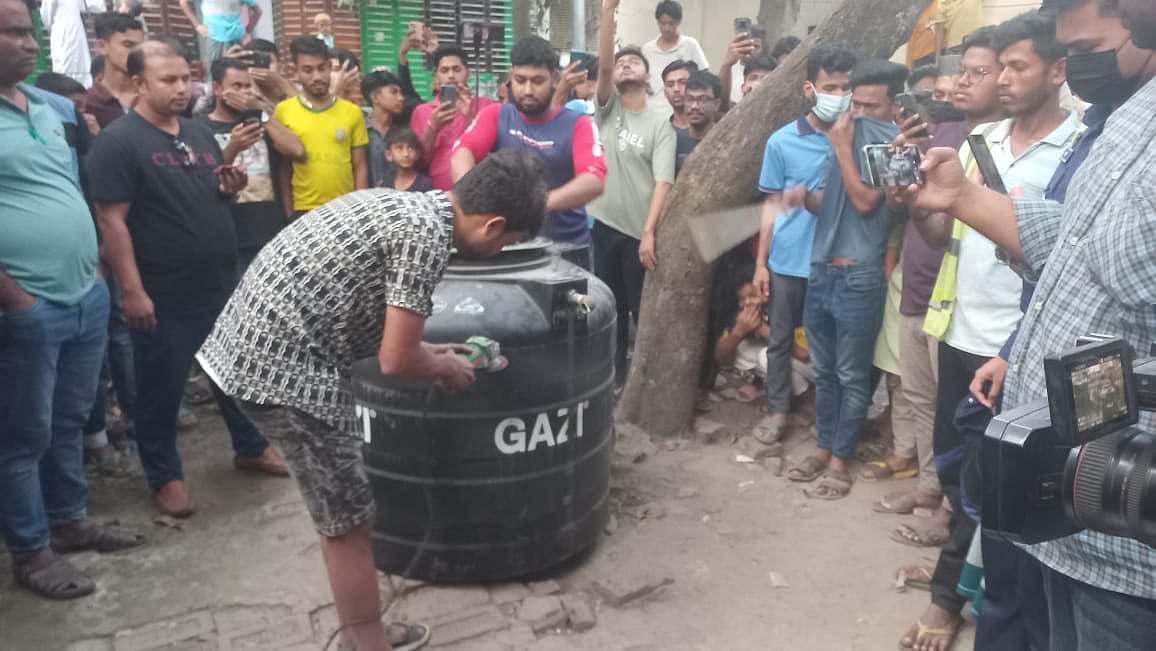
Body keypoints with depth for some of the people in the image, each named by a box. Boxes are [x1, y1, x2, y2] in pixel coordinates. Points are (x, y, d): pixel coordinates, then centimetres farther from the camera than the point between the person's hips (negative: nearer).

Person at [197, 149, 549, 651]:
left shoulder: (405, 205, 12)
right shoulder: (427, 235, -18)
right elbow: (396, 361, -17)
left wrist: (429, 352, 20)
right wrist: (446, 368, 2)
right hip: (285, 368, -10)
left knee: (340, 515, 20)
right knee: (348, 523, 4)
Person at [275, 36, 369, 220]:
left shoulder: (352, 112, 4)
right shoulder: (283, 111, 2)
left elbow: (360, 167, 6)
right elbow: (284, 169, 5)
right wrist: (289, 213, 0)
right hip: (303, 211, -1)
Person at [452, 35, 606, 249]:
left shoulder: (578, 124, 0)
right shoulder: (495, 115, 7)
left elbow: (594, 181, -15)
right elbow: (464, 152, -9)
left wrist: (542, 202, -33)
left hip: (567, 245, -1)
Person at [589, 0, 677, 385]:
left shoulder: (660, 125, -2)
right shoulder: (607, 109, 6)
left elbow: (664, 182, -10)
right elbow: (603, 65, -12)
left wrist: (649, 233, -20)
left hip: (640, 231, -2)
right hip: (605, 223, 3)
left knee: (644, 308, 6)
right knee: (611, 303, 13)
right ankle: (615, 369, 28)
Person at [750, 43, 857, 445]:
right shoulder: (782, 142, -2)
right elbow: (773, 205, 2)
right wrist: (761, 263, 2)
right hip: (787, 261, 1)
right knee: (781, 339, 12)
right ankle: (777, 410, 28)